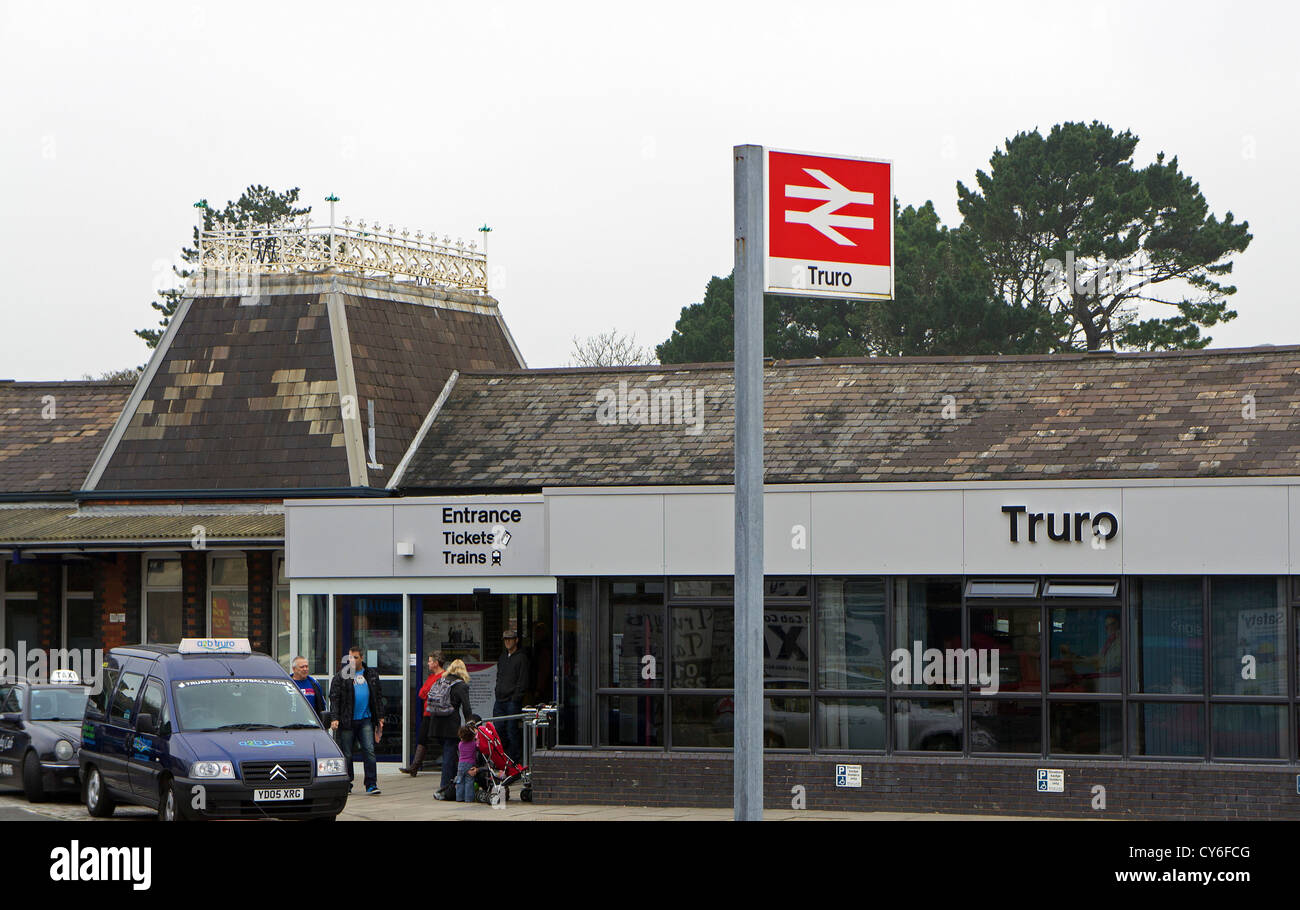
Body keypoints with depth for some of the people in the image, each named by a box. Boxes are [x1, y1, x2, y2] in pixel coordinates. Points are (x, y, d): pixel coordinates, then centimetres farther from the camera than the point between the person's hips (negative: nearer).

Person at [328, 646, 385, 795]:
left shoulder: (371, 674, 12)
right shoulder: (340, 676, 2)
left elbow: (378, 696, 18)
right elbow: (334, 698, -2)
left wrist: (380, 717, 13)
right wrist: (334, 718, -12)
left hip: (366, 720, 2)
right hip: (347, 721, -2)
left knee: (369, 751, -7)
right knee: (346, 754, 4)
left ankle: (371, 784, -6)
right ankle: (346, 784, 14)